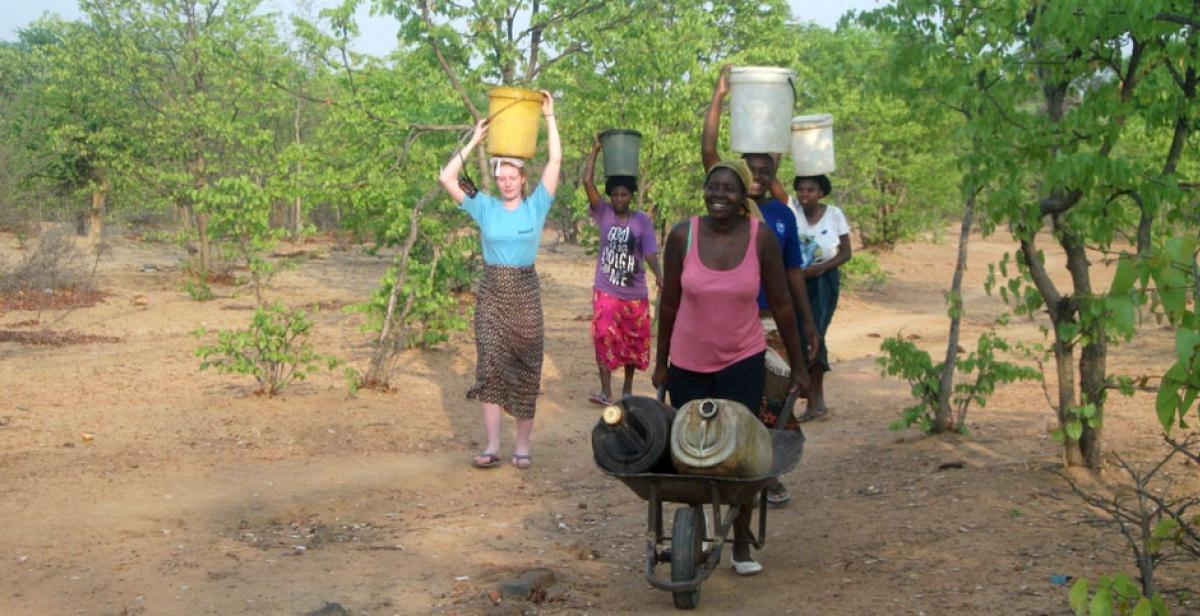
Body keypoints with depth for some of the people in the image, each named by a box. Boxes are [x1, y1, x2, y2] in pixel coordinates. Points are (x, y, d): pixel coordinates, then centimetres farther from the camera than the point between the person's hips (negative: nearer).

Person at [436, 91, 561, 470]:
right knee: (490, 365, -5)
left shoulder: (536, 206, -2)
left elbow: (555, 161, -9)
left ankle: (522, 446, 10)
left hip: (525, 292, -1)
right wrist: (474, 141, -4)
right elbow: (446, 177, -5)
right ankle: (492, 446, -2)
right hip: (492, 292, 1)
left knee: (524, 368, 4)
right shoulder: (485, 207, 1)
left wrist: (549, 118, -7)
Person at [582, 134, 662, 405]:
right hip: (605, 291, 0)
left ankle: (628, 389, 26)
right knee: (603, 337, -14)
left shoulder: (643, 221, -4)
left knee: (634, 341, 9)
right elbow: (587, 181, -9)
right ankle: (605, 391, -14)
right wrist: (595, 150, -8)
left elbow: (650, 252, -10)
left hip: (634, 293, 0)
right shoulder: (604, 214, -1)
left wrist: (659, 275, -28)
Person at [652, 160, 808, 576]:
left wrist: (798, 366, 1)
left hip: (743, 362, -1)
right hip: (688, 364, 1)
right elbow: (669, 303, 0)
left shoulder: (761, 238, -10)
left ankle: (742, 545, 17)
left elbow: (781, 305, -3)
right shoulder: (683, 235, -10)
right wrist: (661, 362, 6)